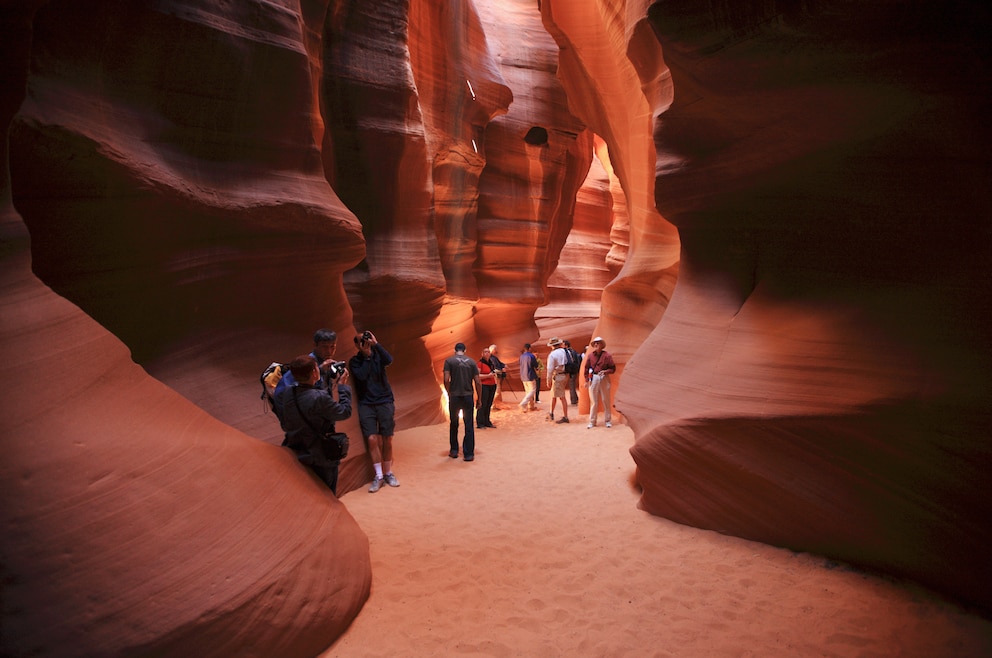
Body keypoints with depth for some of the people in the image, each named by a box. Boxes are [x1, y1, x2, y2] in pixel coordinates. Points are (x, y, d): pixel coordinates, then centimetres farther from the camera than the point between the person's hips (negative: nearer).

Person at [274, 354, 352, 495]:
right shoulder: (320, 398, -28)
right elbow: (345, 412, -16)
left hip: (294, 457, 6)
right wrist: (343, 387, -3)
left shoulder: (284, 393, -7)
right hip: (321, 461, -6)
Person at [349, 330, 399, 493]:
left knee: (387, 440, 2)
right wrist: (367, 356, -8)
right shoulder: (354, 361, 5)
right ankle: (378, 475, -2)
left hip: (384, 402, 1)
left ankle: (388, 473, 16)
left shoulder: (378, 355, 6)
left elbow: (389, 360, -17)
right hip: (366, 404, -1)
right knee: (372, 439, -11)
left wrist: (375, 344, -16)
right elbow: (362, 375, -13)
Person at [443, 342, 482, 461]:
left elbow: (446, 380, -11)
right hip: (468, 396, 1)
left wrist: (449, 393, 4)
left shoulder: (449, 361, -2)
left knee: (454, 424, 16)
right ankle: (469, 454, 6)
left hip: (454, 396, -1)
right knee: (469, 425, 6)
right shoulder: (471, 361, 4)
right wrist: (479, 398, 7)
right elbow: (478, 382, 0)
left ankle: (454, 451, 22)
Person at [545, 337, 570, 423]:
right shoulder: (565, 351, 6)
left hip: (558, 377, -7)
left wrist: (548, 382, -6)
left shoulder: (552, 355, -12)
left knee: (562, 397, 0)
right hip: (566, 375, 7)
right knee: (553, 395, 16)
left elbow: (550, 369, -13)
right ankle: (551, 414, 21)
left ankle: (565, 417, 7)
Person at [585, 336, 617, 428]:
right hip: (593, 379, 1)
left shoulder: (607, 355, -3)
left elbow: (613, 368, 0)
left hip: (604, 379, -1)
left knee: (606, 401, 6)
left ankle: (607, 421, 17)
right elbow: (586, 368, 8)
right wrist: (587, 380, 4)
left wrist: (605, 371, -16)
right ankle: (592, 422, 11)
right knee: (593, 401, 4)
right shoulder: (590, 355, 2)